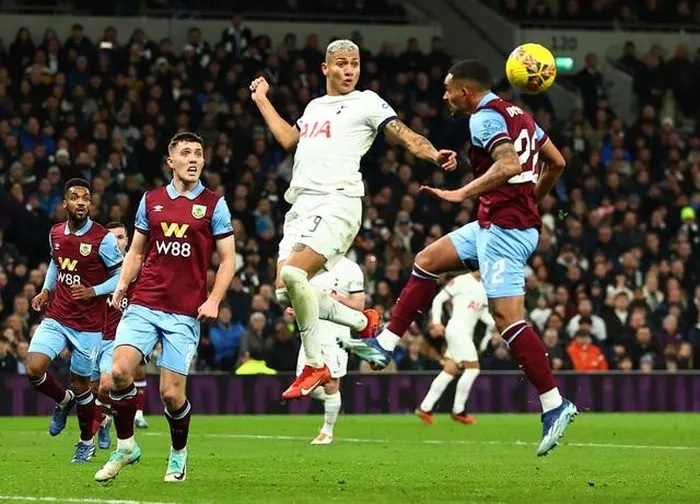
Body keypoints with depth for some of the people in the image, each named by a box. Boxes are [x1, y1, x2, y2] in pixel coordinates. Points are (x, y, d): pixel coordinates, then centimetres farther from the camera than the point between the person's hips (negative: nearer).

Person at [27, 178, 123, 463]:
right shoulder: (55, 234, 3)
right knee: (34, 369, -14)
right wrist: (46, 291, 12)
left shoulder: (103, 239, -13)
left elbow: (121, 275, -8)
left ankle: (87, 442, 28)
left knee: (80, 383, 5)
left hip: (88, 324, -4)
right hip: (56, 317, 4)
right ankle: (64, 400, 19)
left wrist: (93, 292, -20)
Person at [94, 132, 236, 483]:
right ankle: (125, 446, 3)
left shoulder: (214, 205, 2)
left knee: (172, 393, -4)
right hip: (144, 305, 2)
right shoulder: (151, 201, 11)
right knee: (120, 371, -16)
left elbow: (228, 259, 3)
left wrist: (214, 300, -11)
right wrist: (122, 283, 2)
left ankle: (178, 454, 22)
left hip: (186, 313, -2)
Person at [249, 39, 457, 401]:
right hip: (301, 205, 8)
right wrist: (262, 100, 43)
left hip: (337, 202, -8)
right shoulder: (315, 106, 25)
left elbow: (406, 137, -4)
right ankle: (363, 322, 16)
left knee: (293, 274, -27)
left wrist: (434, 155, -24)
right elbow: (289, 139, 39)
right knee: (285, 292, -4)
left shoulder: (367, 102, 5)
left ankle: (315, 366, -14)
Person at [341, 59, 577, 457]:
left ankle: (555, 406, -16)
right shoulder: (517, 114, 15)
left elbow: (508, 165, -29)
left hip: (503, 227, -10)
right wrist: (532, 200, 30)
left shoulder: (485, 118, -13)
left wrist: (463, 193, -28)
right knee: (428, 260, 17)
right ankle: (385, 345, 21)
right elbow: (557, 162, 19)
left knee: (507, 316, -13)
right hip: (510, 223, 10)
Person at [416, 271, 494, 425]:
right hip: (457, 330, -8)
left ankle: (425, 408, 9)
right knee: (473, 368, -12)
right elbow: (438, 299, -5)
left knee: (450, 371, 6)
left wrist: (494, 323, 3)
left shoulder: (484, 288, 16)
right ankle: (458, 411, -3)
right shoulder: (460, 281, -6)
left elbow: (483, 313, 22)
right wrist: (436, 322, -12)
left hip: (467, 334, 8)